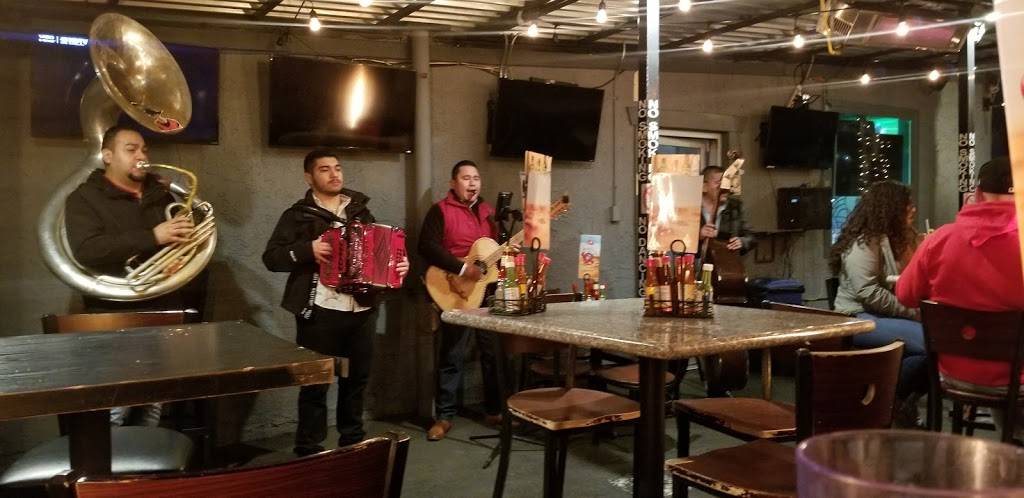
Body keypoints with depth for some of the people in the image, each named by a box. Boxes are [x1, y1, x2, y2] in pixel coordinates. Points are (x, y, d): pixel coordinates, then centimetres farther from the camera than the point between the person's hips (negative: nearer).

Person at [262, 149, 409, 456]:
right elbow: (271, 258, -6)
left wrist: (398, 264, 1)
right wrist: (308, 250, -19)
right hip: (321, 312, -4)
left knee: (357, 379, 13)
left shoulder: (360, 210, 14)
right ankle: (309, 450, 12)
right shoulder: (298, 215, 0)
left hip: (362, 311, 5)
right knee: (315, 383, 1)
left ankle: (353, 440, 28)